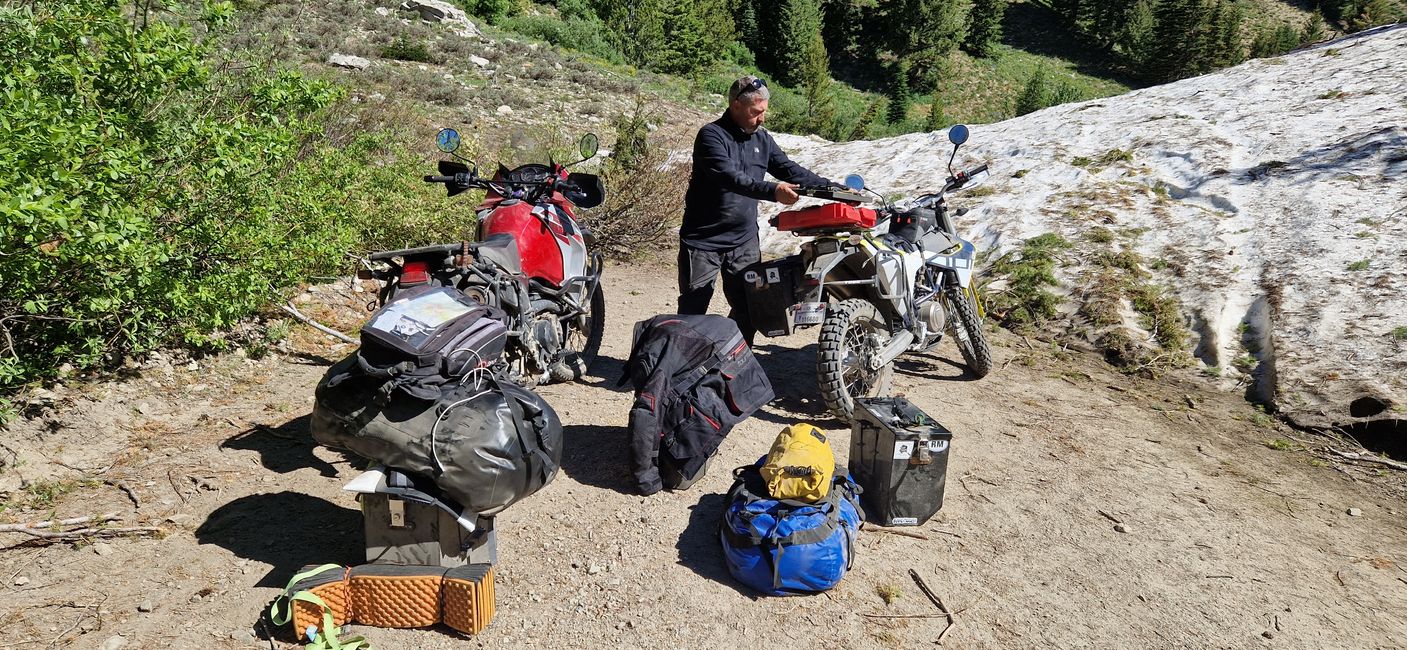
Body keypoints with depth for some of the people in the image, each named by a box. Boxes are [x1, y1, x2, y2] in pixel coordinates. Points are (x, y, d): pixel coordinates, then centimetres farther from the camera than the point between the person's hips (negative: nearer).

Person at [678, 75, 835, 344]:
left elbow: (790, 170, 8)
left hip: (744, 241, 6)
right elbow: (730, 177, -27)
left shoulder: (762, 139, 10)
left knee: (748, 310, 9)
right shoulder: (712, 135, -13)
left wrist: (833, 188, -3)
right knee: (693, 310, 0)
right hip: (704, 240, -6)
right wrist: (772, 191, -39)